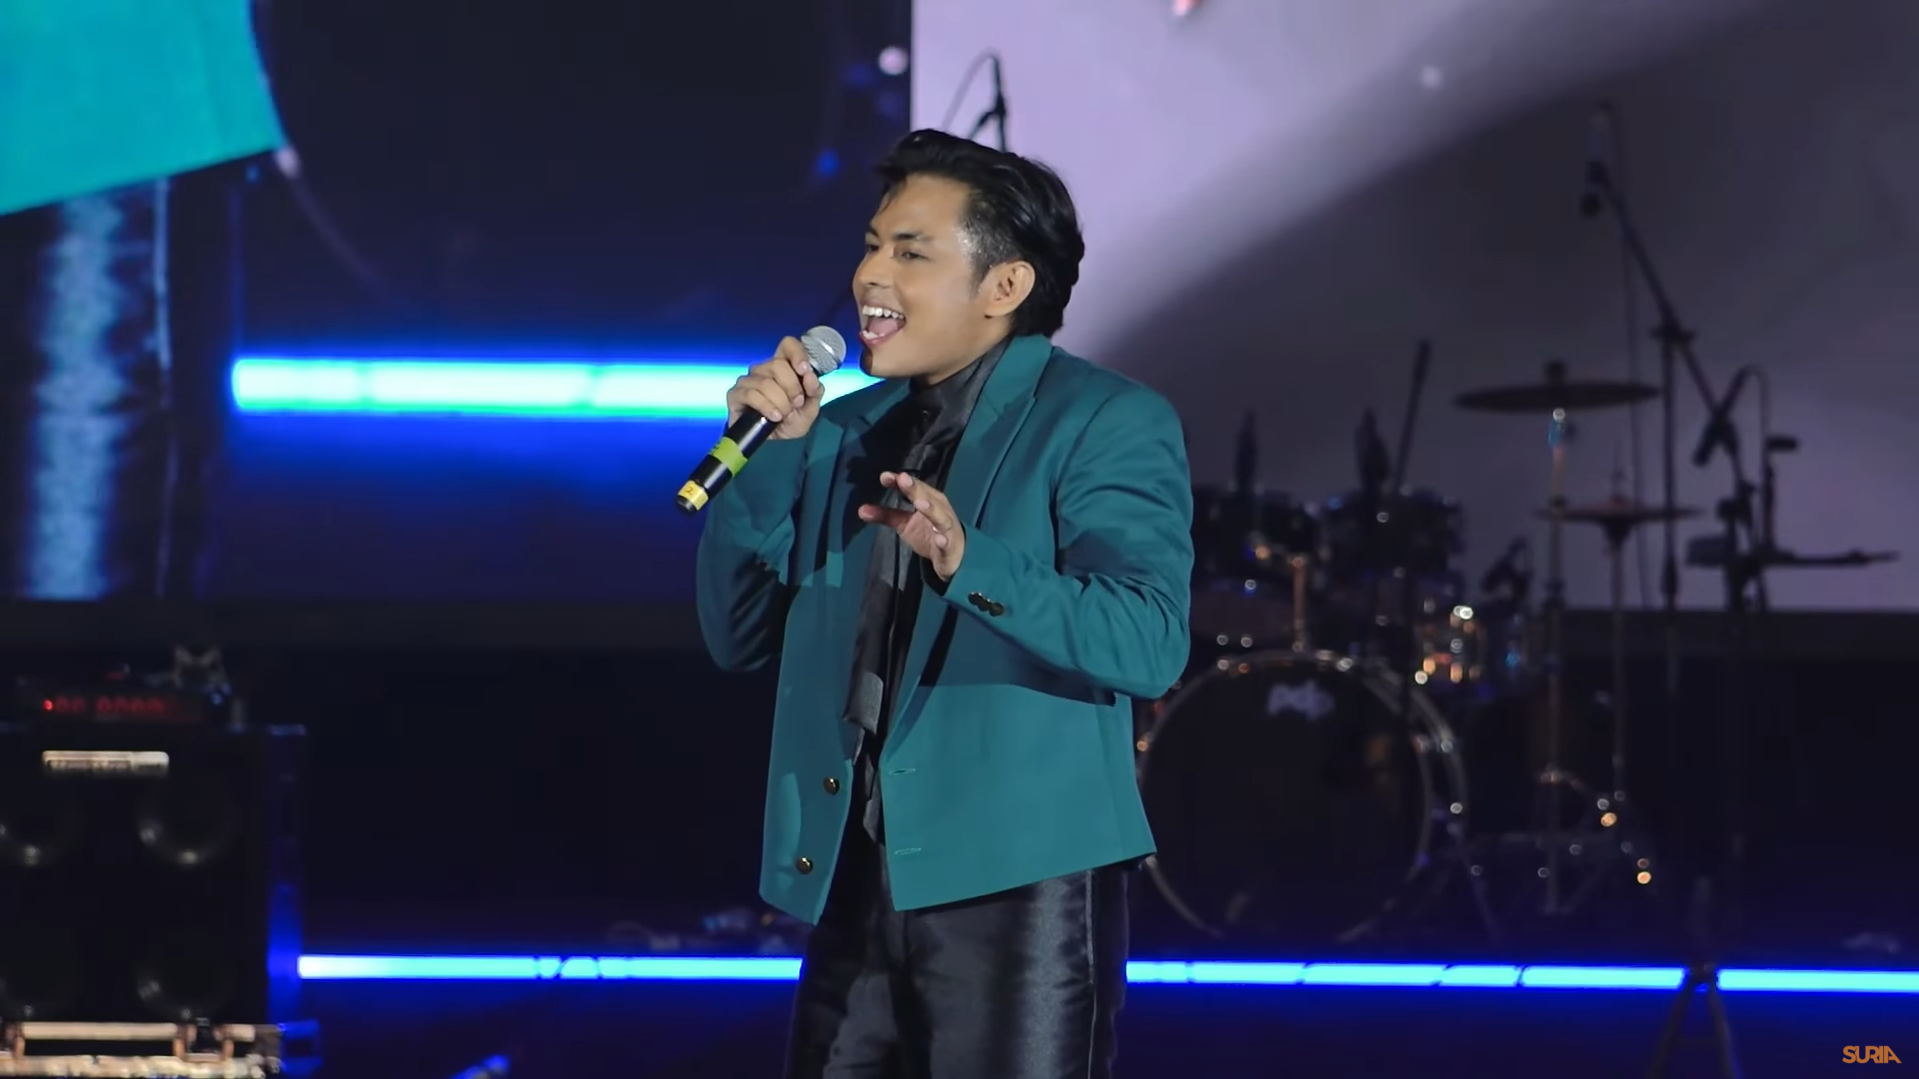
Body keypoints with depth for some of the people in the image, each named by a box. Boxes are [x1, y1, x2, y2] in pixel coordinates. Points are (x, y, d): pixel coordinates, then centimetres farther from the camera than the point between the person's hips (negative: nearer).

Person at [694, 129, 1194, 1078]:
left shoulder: (1107, 422, -4)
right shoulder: (845, 431, 15)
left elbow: (1148, 644, -17)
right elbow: (740, 639, 13)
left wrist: (968, 562, -31)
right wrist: (769, 454, 1)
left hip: (1017, 882, -6)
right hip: (851, 885, 6)